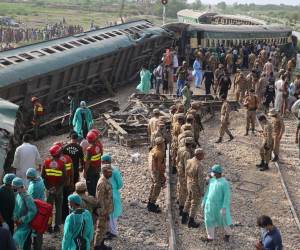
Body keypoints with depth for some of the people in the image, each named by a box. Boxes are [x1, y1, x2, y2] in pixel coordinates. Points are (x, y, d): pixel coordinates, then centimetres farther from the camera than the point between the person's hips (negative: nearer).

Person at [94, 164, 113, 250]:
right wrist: (104, 212, -21)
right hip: (103, 210, -9)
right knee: (101, 228, 2)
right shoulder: (102, 183, -24)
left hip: (106, 209, 9)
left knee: (104, 228, 19)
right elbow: (100, 199, -23)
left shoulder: (106, 181, 6)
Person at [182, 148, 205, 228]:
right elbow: (200, 180, -24)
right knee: (194, 204, 8)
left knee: (189, 200, 25)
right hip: (196, 187, -7)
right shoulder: (199, 166, -29)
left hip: (189, 185, 7)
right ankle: (191, 221, 18)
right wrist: (201, 191, -14)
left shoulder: (189, 161, -5)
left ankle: (184, 217, 35)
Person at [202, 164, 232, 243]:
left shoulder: (224, 183, -22)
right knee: (209, 221, 11)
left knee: (223, 220, 15)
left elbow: (227, 196, -21)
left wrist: (224, 208, -23)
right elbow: (208, 192, 9)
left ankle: (227, 234, 42)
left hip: (220, 206, -6)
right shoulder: (212, 180, -1)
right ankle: (210, 237, 28)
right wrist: (204, 201, 11)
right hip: (210, 205, 6)